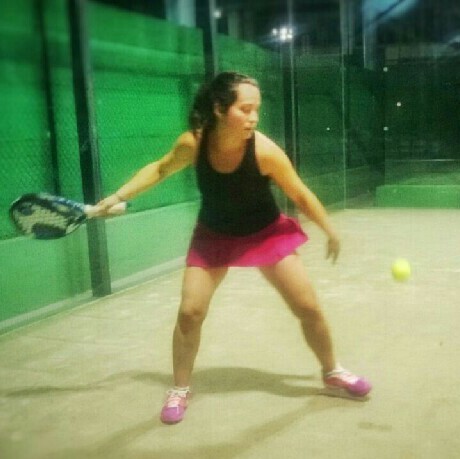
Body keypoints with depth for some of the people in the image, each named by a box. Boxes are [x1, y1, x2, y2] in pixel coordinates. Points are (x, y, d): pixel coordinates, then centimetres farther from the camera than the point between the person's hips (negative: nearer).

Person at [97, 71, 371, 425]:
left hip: (266, 233, -1)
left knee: (309, 307, -2)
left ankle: (333, 374, 25)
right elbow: (160, 169, -1)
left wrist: (330, 230, -3)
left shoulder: (265, 151, -29)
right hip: (213, 235, 1)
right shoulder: (193, 143, -23)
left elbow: (301, 195, -14)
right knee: (190, 312, -7)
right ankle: (180, 390, 16)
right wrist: (119, 196, -7)